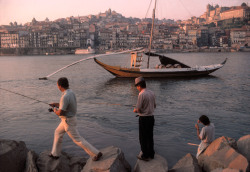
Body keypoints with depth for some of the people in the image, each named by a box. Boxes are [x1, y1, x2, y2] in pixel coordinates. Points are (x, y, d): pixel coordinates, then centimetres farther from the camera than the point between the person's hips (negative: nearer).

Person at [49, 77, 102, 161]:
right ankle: (55, 154, 38)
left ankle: (96, 153, 6)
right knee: (58, 133, 25)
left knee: (78, 140, 1)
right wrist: (56, 104, 18)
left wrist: (55, 110, -7)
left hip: (68, 121, -10)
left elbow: (60, 113, -31)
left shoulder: (65, 97, -33)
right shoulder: (70, 92, -1)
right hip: (69, 118, 10)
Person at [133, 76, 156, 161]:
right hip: (151, 117, 7)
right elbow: (154, 106, 14)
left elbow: (138, 109, -18)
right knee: (150, 136, 19)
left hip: (143, 118, -7)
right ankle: (151, 154, 30)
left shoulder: (141, 94, -19)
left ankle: (145, 155, 17)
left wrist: (135, 110, 3)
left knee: (143, 138, 7)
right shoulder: (152, 93, 4)